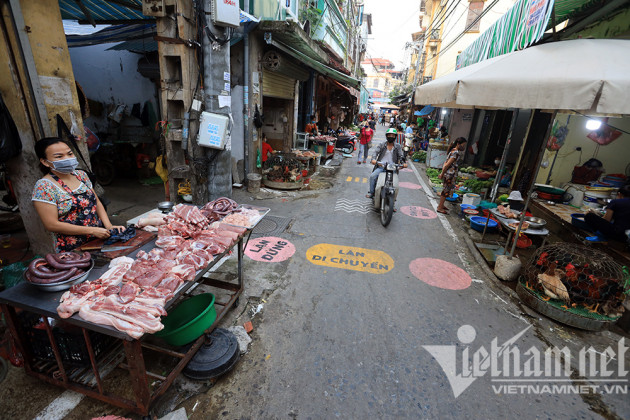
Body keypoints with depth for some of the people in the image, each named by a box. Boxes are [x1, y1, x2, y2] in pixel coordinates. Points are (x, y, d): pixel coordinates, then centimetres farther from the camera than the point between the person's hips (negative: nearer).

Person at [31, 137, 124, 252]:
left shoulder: (81, 175, 8)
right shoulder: (43, 187, -9)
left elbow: (97, 202, 13)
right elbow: (52, 225, -12)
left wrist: (108, 226, -2)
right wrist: (92, 230, -15)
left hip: (100, 238, 5)